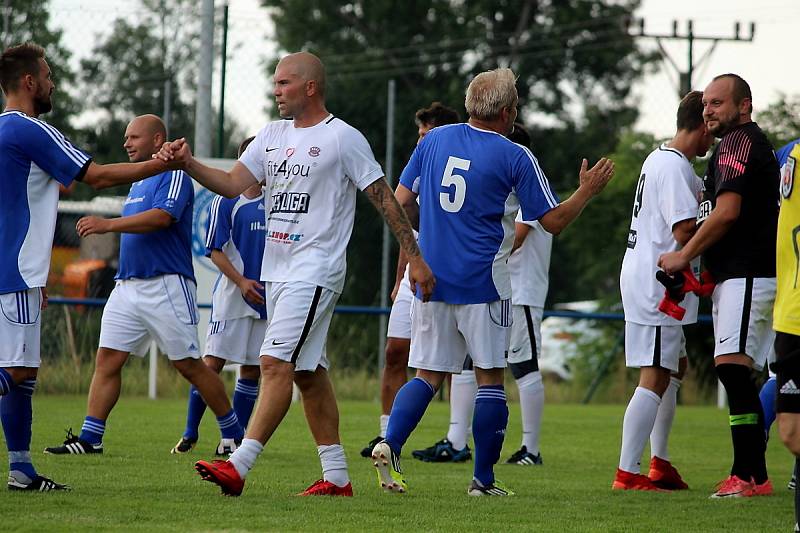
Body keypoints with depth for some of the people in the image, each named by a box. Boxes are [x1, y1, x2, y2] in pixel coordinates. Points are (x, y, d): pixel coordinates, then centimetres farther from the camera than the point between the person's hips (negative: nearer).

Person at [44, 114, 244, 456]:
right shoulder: (136, 183, 21)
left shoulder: (174, 176, -7)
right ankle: (90, 438, -4)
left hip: (166, 285, -8)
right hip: (127, 285, 8)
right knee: (107, 359, -2)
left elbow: (162, 216, -23)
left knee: (188, 364, -4)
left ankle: (233, 433, 8)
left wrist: (108, 225, -27)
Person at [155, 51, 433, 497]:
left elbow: (385, 198, -6)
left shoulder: (344, 139, -7)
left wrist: (415, 258, -7)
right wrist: (188, 163, -7)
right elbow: (233, 184, 9)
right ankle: (337, 477, 15)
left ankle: (238, 467, -24)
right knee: (309, 372, 10)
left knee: (277, 362, -16)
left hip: (315, 271, -8)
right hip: (277, 270, 8)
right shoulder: (272, 136, 14)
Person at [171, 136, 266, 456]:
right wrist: (241, 281, -15)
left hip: (265, 298, 5)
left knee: (251, 369, 3)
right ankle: (190, 432, 3)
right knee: (212, 363, -8)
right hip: (230, 296, -5)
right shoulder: (226, 201, -3)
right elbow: (214, 250, -6)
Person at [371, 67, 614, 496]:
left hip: (431, 280, 4)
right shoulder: (515, 158, -6)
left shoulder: (433, 140, 6)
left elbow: (401, 199, 10)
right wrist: (587, 191, 15)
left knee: (428, 375, 9)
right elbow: (554, 220, -2)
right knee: (490, 377, 5)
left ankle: (390, 443, -13)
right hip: (483, 282, -4)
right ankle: (483, 479, 4)